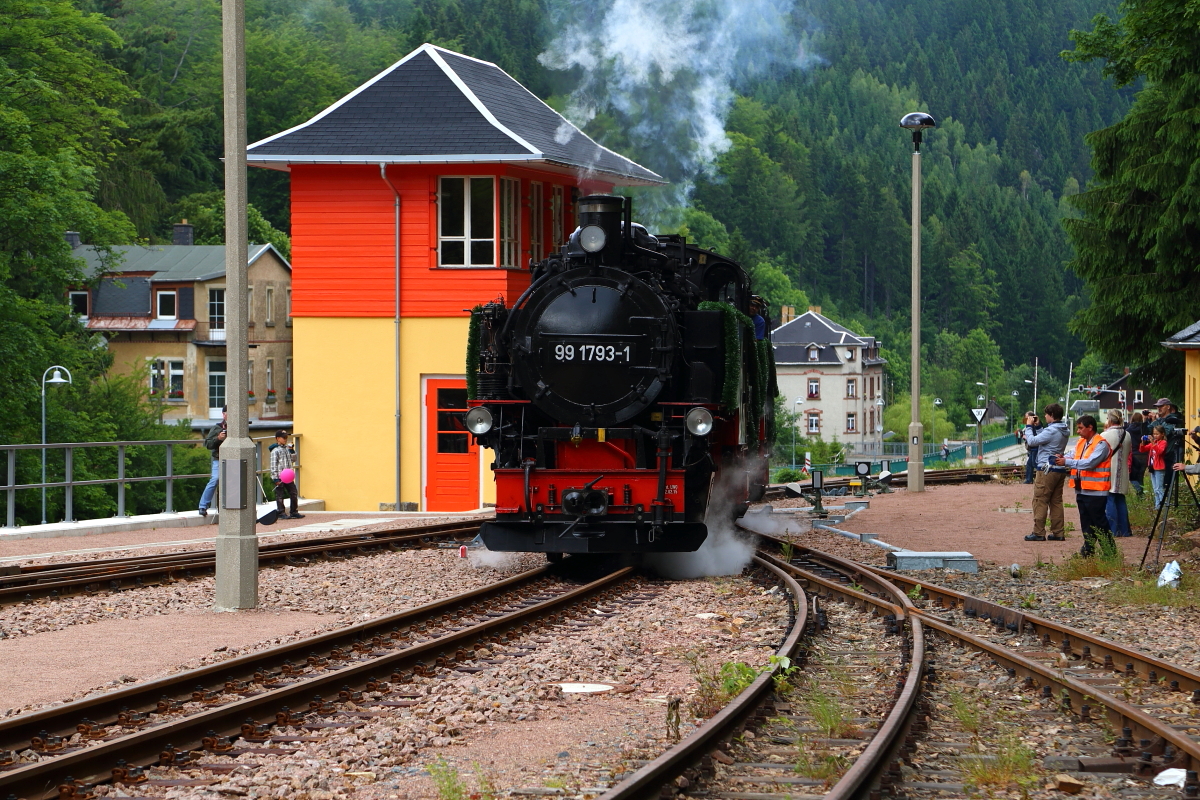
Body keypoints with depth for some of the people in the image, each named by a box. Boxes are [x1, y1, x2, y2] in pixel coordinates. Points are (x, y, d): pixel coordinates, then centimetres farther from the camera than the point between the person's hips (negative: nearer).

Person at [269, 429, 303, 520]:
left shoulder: (287, 448, 11)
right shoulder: (275, 451, -10)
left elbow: (293, 460, 18)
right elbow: (273, 465, -13)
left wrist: (292, 451, 2)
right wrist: (276, 478, -17)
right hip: (280, 477, -7)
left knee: (294, 493, 8)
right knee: (280, 496, 1)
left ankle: (294, 512, 16)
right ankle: (281, 513, 7)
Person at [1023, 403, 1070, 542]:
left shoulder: (1051, 431, -16)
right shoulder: (1065, 431, 12)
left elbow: (1032, 441, -14)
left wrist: (1029, 426, -2)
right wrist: (1035, 426, 18)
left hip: (1047, 470, -9)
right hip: (1060, 470, 9)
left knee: (1040, 501, -5)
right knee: (1056, 502, 11)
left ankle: (1038, 533, -6)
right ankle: (1058, 532, 10)